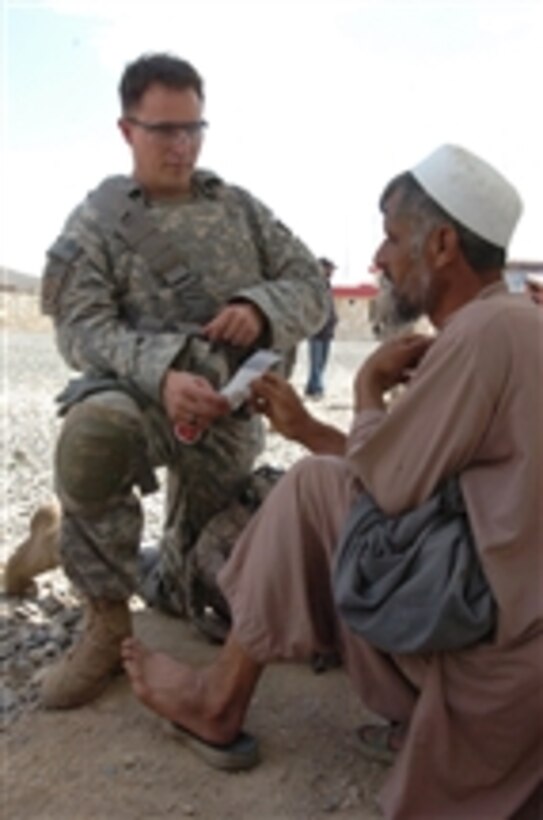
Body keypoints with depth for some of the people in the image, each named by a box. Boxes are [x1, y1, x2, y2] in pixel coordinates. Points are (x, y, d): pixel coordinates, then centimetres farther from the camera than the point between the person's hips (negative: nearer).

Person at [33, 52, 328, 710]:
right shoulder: (96, 221, 0)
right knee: (92, 430, -38)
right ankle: (108, 621, -18)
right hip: (143, 390, -3)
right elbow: (82, 327, -12)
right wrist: (162, 374, -32)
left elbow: (310, 285, 8)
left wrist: (260, 306, -17)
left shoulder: (239, 207, 10)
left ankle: (170, 586, 48)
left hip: (231, 411, 3)